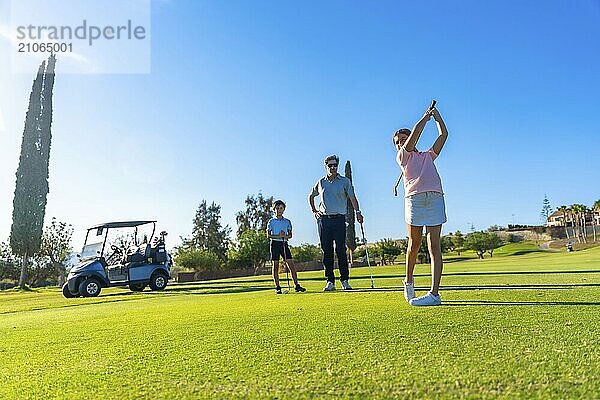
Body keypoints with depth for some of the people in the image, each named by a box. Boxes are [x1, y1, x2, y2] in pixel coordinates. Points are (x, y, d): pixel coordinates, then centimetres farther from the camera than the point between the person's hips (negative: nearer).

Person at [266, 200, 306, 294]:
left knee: (291, 264, -4)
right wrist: (278, 236, -16)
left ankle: (296, 285, 0)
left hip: (284, 244, 2)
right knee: (275, 265, 0)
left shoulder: (287, 221, 12)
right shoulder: (271, 221, 4)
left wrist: (285, 236, -12)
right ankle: (277, 287, 6)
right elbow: (268, 235, -2)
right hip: (275, 243, -2)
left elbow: (290, 235, 10)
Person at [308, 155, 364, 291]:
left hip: (339, 219, -2)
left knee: (341, 250, -5)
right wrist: (314, 211, 17)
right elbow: (311, 196, 27)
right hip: (323, 219, 2)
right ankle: (330, 281, 8)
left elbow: (352, 197, -2)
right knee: (327, 251, 2)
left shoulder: (345, 181, 7)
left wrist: (358, 211, -17)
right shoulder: (320, 182, 13)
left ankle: (345, 280, 2)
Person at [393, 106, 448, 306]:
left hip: (435, 198, 2)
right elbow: (416, 132, 7)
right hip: (414, 198, -2)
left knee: (434, 246, -7)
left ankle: (434, 293, -13)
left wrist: (437, 116, 35)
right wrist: (426, 116, 20)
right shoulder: (402, 157, 17)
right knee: (414, 244, 1)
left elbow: (443, 135, 30)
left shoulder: (428, 156, 30)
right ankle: (408, 282, 24)